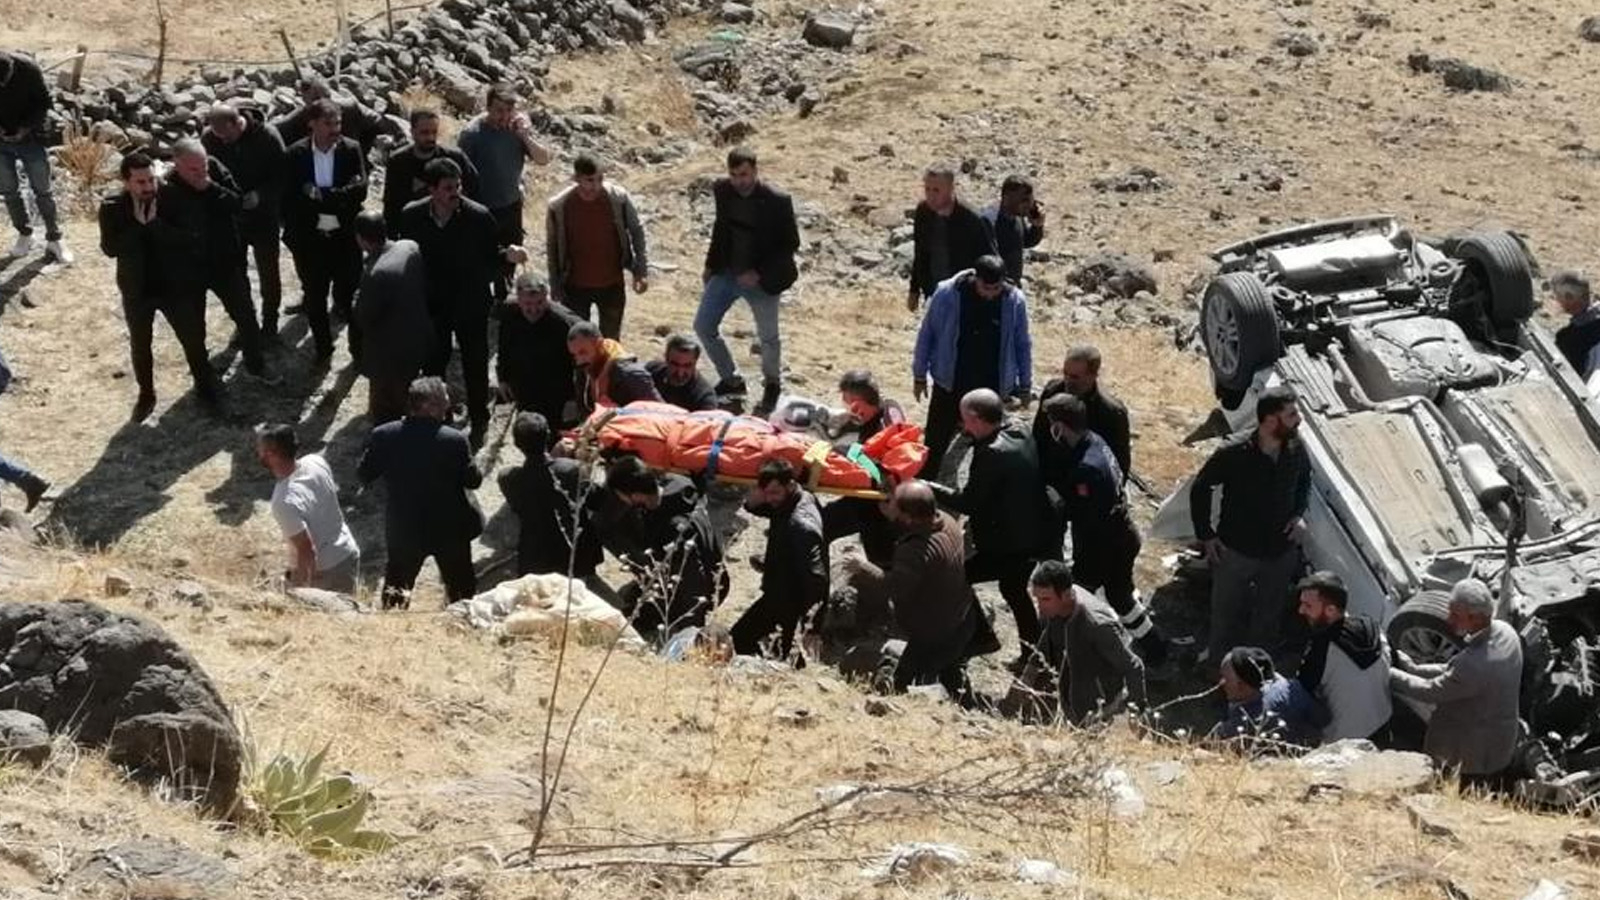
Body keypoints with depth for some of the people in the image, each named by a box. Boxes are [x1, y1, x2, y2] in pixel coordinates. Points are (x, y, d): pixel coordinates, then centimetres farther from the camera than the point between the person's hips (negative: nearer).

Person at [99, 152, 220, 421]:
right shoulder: (112, 208, -12)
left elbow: (188, 238, -22)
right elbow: (110, 248, -21)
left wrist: (156, 223, -29)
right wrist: (138, 224, -28)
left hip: (176, 285, -1)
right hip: (137, 289, 1)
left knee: (193, 339, 9)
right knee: (140, 345, 15)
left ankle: (205, 387, 30)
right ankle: (146, 394, 34)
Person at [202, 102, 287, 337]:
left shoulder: (267, 136, -21)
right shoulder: (209, 138, -13)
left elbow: (283, 175, -13)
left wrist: (261, 195, -28)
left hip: (263, 218, -2)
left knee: (268, 273, 10)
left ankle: (269, 325, 26)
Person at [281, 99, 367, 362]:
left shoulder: (352, 150, -6)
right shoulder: (296, 154, -5)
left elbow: (359, 190, -14)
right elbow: (290, 198, -2)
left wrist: (320, 195, -19)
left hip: (345, 236, -1)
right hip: (310, 238, 1)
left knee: (349, 295, 6)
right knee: (315, 298, 13)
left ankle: (359, 347, 21)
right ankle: (322, 348, 28)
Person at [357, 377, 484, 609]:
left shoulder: (383, 436, -14)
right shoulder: (454, 440, -22)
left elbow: (364, 475, -3)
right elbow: (474, 480, -12)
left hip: (403, 529, 2)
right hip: (450, 529, -2)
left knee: (396, 589, 20)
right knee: (461, 589, 17)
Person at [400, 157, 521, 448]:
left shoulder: (479, 216, -18)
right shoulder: (412, 216, -13)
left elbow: (490, 256, -8)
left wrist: (507, 256, -30)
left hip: (471, 305, -2)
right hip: (431, 304, 2)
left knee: (475, 365, 12)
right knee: (433, 363, 17)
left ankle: (479, 422, 31)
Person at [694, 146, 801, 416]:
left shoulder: (776, 201, -19)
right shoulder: (723, 191, -4)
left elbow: (791, 243, -13)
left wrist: (760, 272, -19)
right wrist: (711, 264, 8)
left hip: (761, 280, -5)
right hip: (726, 272, 5)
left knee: (768, 337, 10)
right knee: (703, 326, 3)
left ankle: (772, 386, 36)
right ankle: (731, 380, 21)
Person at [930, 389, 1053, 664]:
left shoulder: (992, 453, -26)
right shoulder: (1020, 433, 2)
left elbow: (968, 501, -19)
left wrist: (931, 489, -8)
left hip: (1008, 547, -10)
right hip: (1031, 537, 10)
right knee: (1014, 588, 28)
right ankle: (1033, 649, 39)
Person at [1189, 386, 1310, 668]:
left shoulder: (1296, 449, -14)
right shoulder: (1233, 455, -27)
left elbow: (1305, 479, 10)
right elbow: (1200, 489, -11)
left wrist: (1299, 513, -4)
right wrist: (1206, 534, -9)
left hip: (1281, 551, 4)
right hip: (1236, 550, -4)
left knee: (1270, 614, 22)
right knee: (1226, 613, 17)